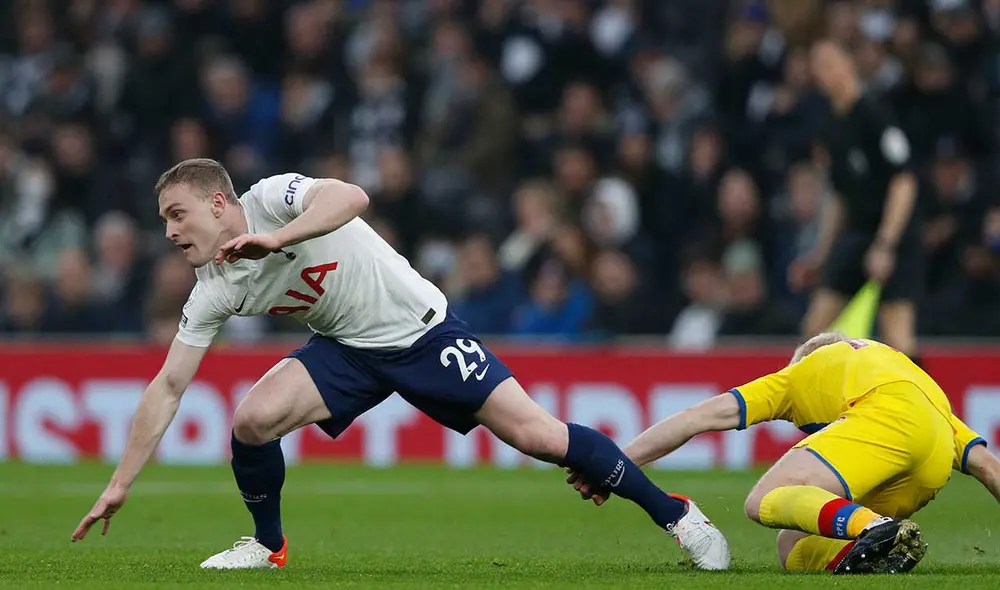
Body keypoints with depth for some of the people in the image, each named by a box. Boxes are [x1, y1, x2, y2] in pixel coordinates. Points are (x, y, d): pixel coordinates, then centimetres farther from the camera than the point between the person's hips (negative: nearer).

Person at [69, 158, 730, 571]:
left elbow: (351, 196, -39)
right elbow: (167, 387, -1)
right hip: (347, 350, 5)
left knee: (537, 435, -13)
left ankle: (673, 512, -1)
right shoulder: (213, 292, -5)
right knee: (253, 418, -18)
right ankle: (269, 546, 7)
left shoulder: (271, 199, -20)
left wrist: (275, 240, -47)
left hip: (422, 329, -5)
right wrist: (119, 485, -4)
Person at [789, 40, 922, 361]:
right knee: (816, 326, 0)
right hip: (855, 235, 8)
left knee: (897, 336, -14)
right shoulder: (833, 129, 13)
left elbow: (904, 183, -16)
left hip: (893, 237, -8)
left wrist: (885, 246, -22)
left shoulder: (874, 115, -11)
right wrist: (820, 254, 20)